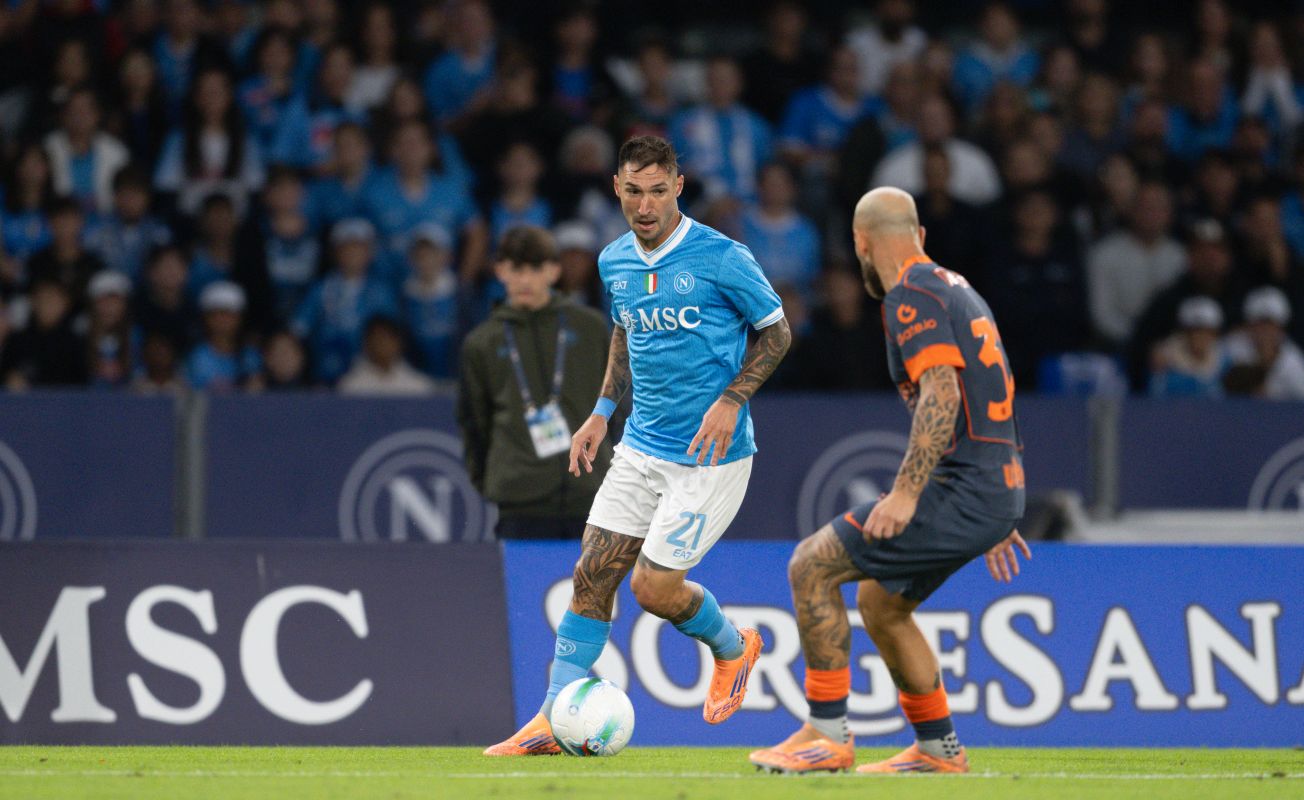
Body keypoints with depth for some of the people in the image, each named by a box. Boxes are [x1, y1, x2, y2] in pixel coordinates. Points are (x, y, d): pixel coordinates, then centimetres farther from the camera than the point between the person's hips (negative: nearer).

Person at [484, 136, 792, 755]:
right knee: (593, 575, -1)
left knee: (656, 588, -7)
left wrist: (731, 401, -16)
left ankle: (731, 648, 24)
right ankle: (553, 721, 3)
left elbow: (775, 332, -4)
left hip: (708, 454, -6)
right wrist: (602, 413, 14)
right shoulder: (615, 261, 5)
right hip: (641, 445, 6)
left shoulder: (721, 258, -14)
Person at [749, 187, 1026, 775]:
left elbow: (942, 395, -23)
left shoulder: (911, 296, -10)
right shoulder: (955, 289, 20)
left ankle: (828, 735, -8)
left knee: (812, 566, -8)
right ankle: (938, 748, 25)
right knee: (879, 601, 22)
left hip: (964, 487, -10)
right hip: (998, 489, 10)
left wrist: (906, 493, -27)